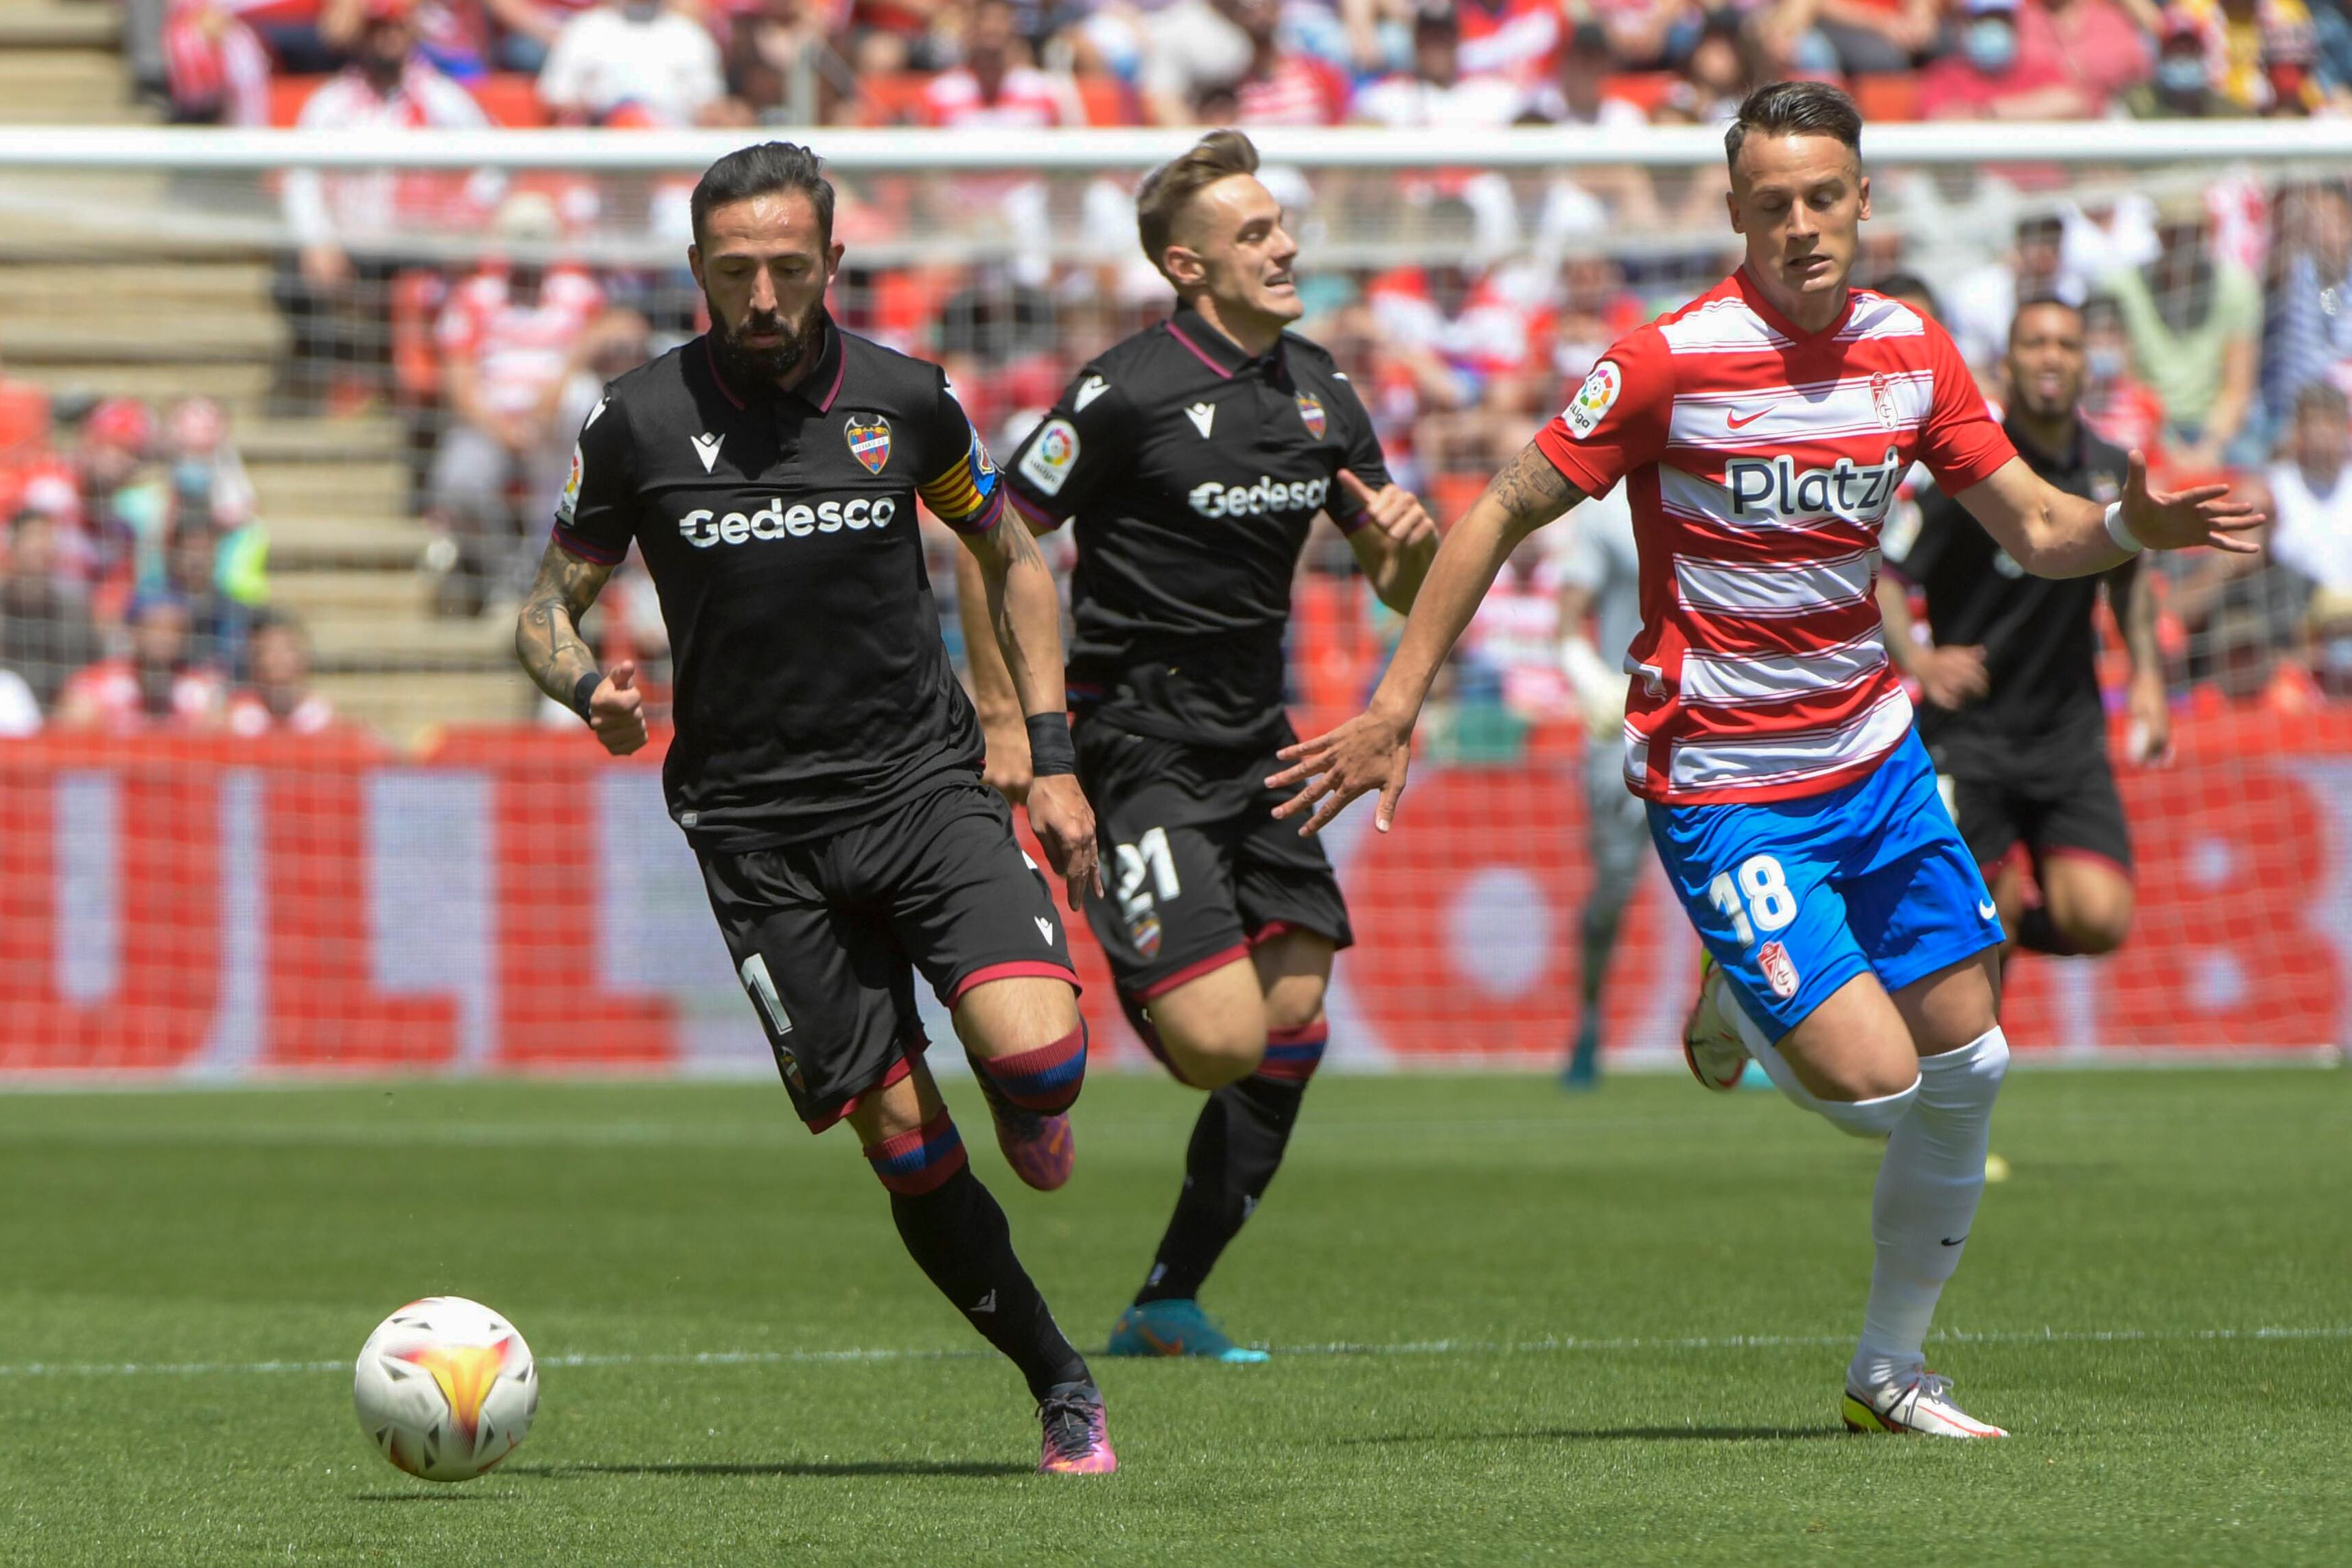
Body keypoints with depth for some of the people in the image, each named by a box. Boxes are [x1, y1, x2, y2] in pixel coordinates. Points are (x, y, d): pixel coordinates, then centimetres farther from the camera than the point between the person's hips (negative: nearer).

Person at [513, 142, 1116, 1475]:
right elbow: (551, 608, 7)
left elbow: (1011, 557, 16)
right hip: (758, 828, 0)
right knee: (899, 1134, -6)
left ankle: (1030, 1113, 16)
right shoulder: (643, 424, -3)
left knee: (1036, 1053, -22)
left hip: (924, 779, 0)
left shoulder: (905, 400, 1)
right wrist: (590, 687, -17)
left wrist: (1053, 754, 7)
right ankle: (1062, 1390, 11)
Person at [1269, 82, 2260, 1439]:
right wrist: (1397, 704, -11)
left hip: (1874, 754, 6)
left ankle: (1893, 1369, 22)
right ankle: (1734, 1009, 20)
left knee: (1969, 1069, 4)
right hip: (1724, 785, -6)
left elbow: (2037, 532, 7)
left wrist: (2131, 526, -16)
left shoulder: (1913, 355, 1)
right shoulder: (1672, 362, -16)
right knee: (1874, 1086, -16)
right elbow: (1505, 514, -9)